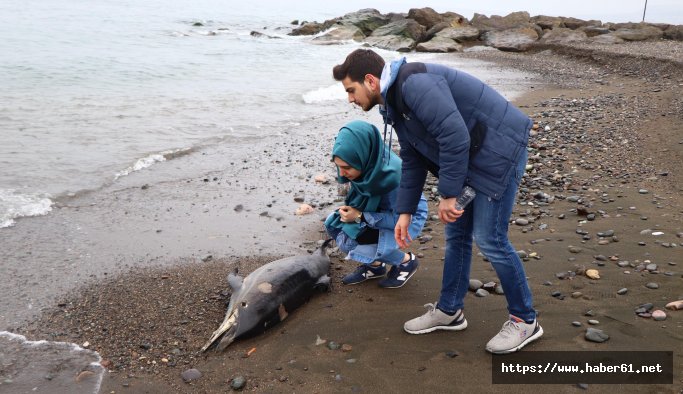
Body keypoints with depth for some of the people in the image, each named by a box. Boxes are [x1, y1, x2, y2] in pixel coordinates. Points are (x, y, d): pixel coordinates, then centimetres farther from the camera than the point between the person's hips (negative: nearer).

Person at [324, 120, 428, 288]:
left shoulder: (393, 174, -39)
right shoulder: (364, 163, -20)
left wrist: (360, 217, -29)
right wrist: (351, 209, -14)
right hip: (379, 209, 7)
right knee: (332, 223, -9)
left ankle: (406, 261, 2)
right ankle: (374, 266, 8)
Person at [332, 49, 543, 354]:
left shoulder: (415, 84, -23)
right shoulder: (394, 104, 10)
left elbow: (455, 136, -29)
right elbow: (412, 161, 16)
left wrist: (448, 194, -22)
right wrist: (405, 212, 13)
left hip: (500, 148, -10)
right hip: (472, 157, 10)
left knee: (489, 239, -7)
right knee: (457, 234, 13)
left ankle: (524, 321, 11)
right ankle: (449, 311, 27)